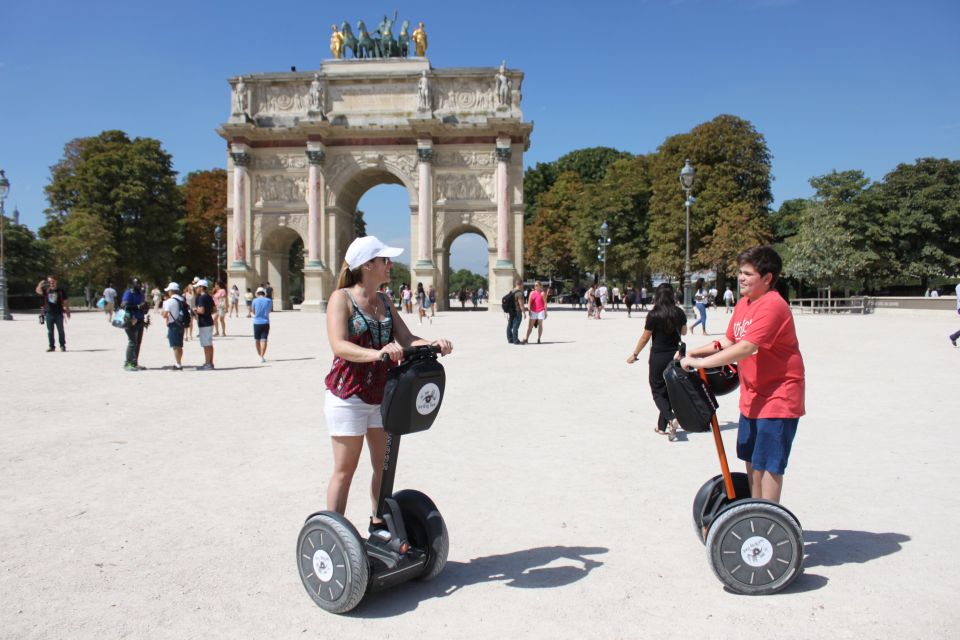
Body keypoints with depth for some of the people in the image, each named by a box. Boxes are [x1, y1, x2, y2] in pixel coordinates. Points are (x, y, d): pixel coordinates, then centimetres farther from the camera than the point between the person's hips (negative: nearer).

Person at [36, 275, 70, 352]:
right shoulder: (46, 290, 6)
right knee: (50, 331, 6)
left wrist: (67, 311, 4)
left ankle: (62, 346, 11)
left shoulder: (61, 290, 4)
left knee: (60, 330, 2)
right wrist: (40, 285, -29)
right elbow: (38, 291, -13)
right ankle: (51, 346, 12)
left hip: (58, 313, -1)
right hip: (48, 313, 1)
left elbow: (65, 301, 6)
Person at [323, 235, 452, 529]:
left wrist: (433, 344, -16)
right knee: (345, 469, 2)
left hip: (381, 394, 7)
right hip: (348, 395, -7)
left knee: (384, 465, 12)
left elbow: (406, 338, 4)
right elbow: (339, 345, -23)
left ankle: (378, 525, 28)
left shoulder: (384, 301, 11)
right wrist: (376, 353, -40)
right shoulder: (342, 298, -10)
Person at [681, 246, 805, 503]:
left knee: (767, 463, -4)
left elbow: (746, 348, -30)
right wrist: (694, 353, 2)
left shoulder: (772, 306, -21)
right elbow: (729, 342, 16)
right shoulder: (743, 304, 9)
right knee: (751, 458, 17)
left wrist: (702, 362, -29)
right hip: (752, 396, 9)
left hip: (777, 397, -9)